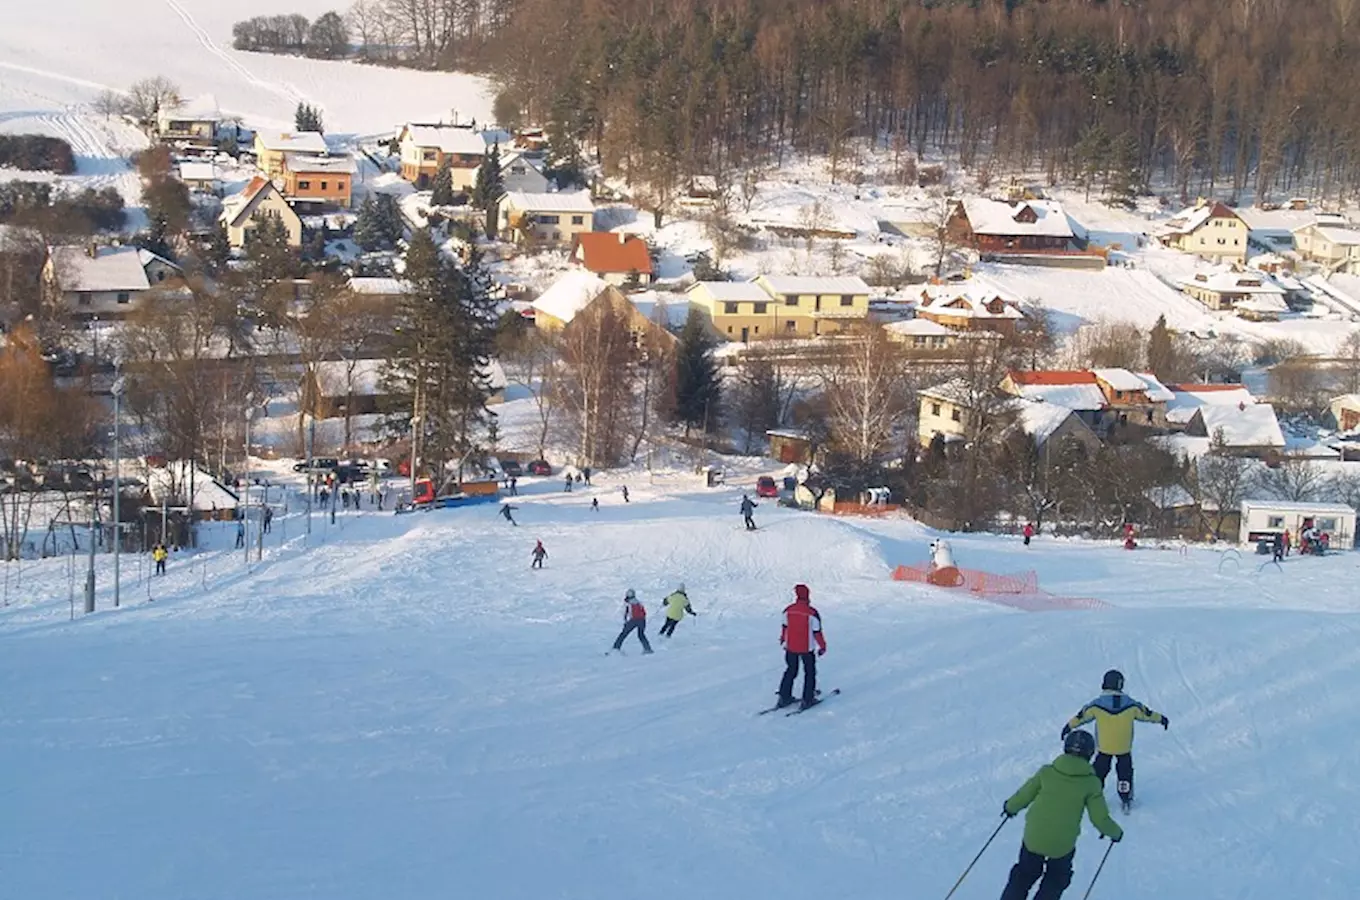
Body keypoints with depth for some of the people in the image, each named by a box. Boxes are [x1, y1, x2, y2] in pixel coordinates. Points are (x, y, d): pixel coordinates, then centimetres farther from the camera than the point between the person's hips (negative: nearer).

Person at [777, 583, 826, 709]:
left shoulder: (788, 610, -5)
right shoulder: (812, 613, -17)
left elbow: (784, 626, 9)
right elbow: (817, 632, -12)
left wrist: (783, 638, 29)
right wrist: (822, 646, 1)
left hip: (790, 647, 4)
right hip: (806, 648, -4)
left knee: (791, 671, 19)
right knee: (810, 673, 12)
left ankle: (784, 697, 18)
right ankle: (807, 700, 10)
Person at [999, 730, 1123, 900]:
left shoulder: (1047, 772, -4)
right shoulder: (1091, 783, -7)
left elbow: (1024, 796, 3)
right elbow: (1100, 818, -4)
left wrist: (1010, 807, 24)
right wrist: (1115, 832, 16)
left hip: (1033, 837, 2)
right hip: (1062, 844, -2)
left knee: (1024, 876, 24)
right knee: (1056, 880, 25)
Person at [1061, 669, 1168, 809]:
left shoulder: (1097, 705, -14)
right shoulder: (1131, 705, -11)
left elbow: (1082, 715, -2)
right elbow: (1145, 713, 3)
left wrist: (1069, 726, 14)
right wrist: (1160, 719, 21)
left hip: (1104, 747, 0)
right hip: (1124, 747, 0)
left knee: (1099, 771, 17)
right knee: (1125, 772, 18)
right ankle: (1126, 798, 22)